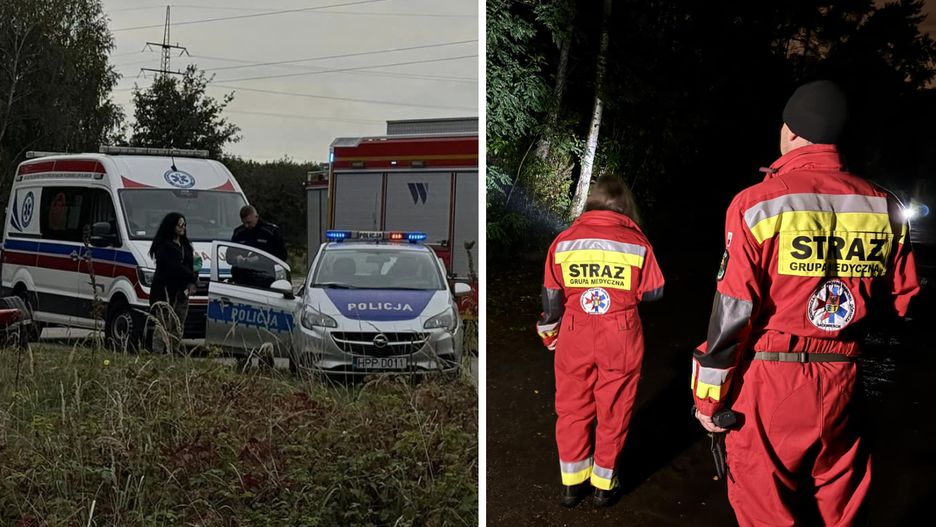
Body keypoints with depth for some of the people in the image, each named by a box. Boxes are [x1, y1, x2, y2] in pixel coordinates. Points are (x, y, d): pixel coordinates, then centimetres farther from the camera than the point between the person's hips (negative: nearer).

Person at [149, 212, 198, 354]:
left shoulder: (185, 244, 20)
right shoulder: (163, 245, -5)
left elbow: (190, 265, 17)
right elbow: (172, 266, -15)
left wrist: (191, 283, -2)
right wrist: (193, 277, -9)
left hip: (182, 290, 7)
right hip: (165, 289, -7)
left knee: (178, 327, 5)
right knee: (163, 326, -11)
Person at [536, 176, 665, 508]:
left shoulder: (564, 240, -3)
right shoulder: (636, 242, -8)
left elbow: (551, 295, 1)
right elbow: (654, 291, 0)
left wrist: (549, 331, 16)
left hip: (575, 339, 1)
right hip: (620, 341, -1)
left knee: (572, 408, 15)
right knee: (613, 412, 13)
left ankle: (572, 483, 23)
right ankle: (604, 484, 23)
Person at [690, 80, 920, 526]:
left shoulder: (761, 203, -11)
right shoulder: (884, 207, 2)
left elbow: (733, 310, -12)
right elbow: (899, 302, 9)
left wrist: (709, 395, -5)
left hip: (769, 382, -4)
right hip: (842, 385, 5)